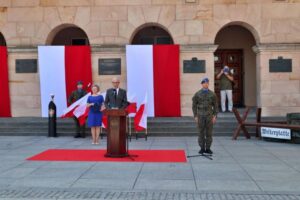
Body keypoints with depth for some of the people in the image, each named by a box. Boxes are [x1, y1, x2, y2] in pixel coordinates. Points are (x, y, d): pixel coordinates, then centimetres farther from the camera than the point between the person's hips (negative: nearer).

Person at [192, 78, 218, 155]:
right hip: (200, 116, -1)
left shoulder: (212, 94, 2)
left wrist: (215, 116, -3)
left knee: (209, 132, 3)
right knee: (201, 133, 3)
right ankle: (202, 148, 12)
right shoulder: (197, 94, 0)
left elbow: (215, 106, 5)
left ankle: (208, 148, 13)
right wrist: (195, 116, -4)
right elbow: (194, 106, 2)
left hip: (209, 116, 1)